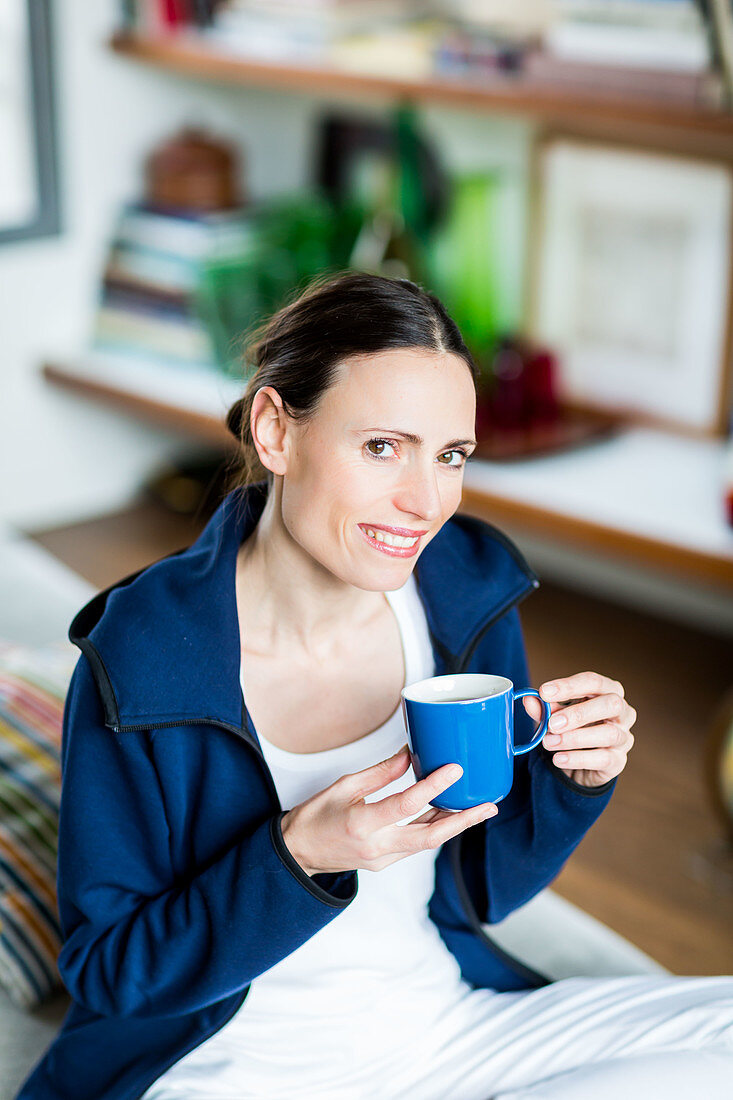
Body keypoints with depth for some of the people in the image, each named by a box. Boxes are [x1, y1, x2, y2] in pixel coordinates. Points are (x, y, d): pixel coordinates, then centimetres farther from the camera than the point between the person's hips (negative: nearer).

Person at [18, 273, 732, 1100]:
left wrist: (576, 774, -13)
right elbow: (107, 971, -11)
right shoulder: (140, 658, -19)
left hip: (446, 1024, 5)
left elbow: (483, 890, 6)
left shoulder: (470, 594, -5)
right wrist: (299, 859, -27)